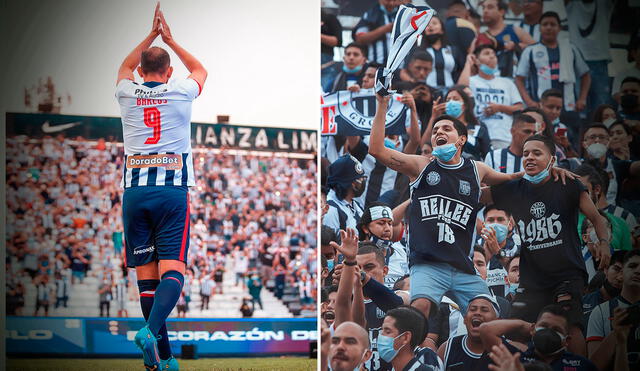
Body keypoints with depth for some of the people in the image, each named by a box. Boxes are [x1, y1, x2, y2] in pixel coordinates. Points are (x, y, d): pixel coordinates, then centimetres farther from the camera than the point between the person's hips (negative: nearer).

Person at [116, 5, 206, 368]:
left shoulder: (128, 94, 8)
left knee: (146, 274, 4)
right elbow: (200, 70, 29)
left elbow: (126, 65, 33)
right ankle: (151, 330, -35)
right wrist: (169, 39, 34)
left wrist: (152, 35, 37)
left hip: (135, 191, 2)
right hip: (173, 191, -2)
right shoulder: (181, 92, 4)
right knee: (172, 270, -9)